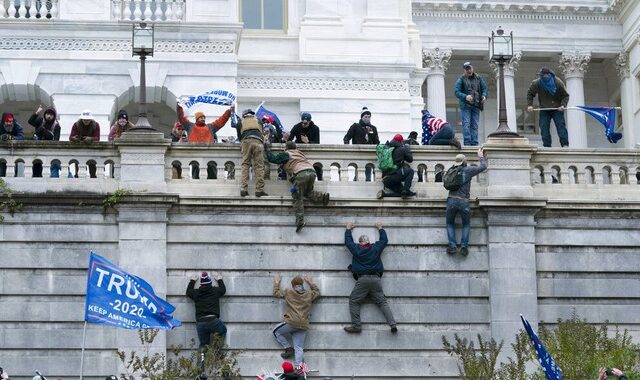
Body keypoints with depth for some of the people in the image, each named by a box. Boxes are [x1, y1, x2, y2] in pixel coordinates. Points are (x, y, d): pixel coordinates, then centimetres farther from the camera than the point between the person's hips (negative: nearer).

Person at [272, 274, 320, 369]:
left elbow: (276, 293, 19)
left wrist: (276, 283, 34)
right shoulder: (309, 294, 12)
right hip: (303, 326, 4)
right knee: (298, 348, 3)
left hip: (291, 322, -4)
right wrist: (311, 283, 41)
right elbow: (317, 292, 34)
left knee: (276, 332, 20)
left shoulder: (288, 292, 4)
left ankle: (288, 349, 10)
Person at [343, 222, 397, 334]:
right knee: (382, 302, 3)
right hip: (376, 278, 3)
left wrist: (348, 229, 40)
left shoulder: (356, 249, 5)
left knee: (354, 301, 5)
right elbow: (384, 240, 27)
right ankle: (392, 324, -10)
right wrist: (380, 228, 43)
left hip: (362, 279, -3)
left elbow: (348, 240, 23)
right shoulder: (376, 248, 9)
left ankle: (356, 326, -6)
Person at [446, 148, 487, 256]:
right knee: (466, 224, 18)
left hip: (451, 200, 2)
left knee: (450, 223, 18)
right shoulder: (468, 170, 1)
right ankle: (464, 246, 5)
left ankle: (452, 245, 3)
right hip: (463, 202, -2)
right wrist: (481, 156, 27)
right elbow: (483, 166, 9)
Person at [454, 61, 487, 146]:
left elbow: (484, 88, 15)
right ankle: (467, 142, -12)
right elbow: (457, 92, -7)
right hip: (465, 105, -3)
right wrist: (465, 97, -24)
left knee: (474, 125, 4)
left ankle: (474, 143, 5)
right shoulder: (461, 80, 0)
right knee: (466, 124, -10)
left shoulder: (478, 79, 12)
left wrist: (484, 96, -7)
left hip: (476, 105, 4)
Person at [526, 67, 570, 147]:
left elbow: (566, 95, -4)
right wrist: (529, 105, -7)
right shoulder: (536, 83, -12)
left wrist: (563, 105, -21)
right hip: (544, 110, 2)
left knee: (560, 126, -12)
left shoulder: (558, 83, -15)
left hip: (557, 109, -2)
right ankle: (546, 146, -2)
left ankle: (565, 144, -15)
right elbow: (530, 94, 6)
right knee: (544, 128, -6)